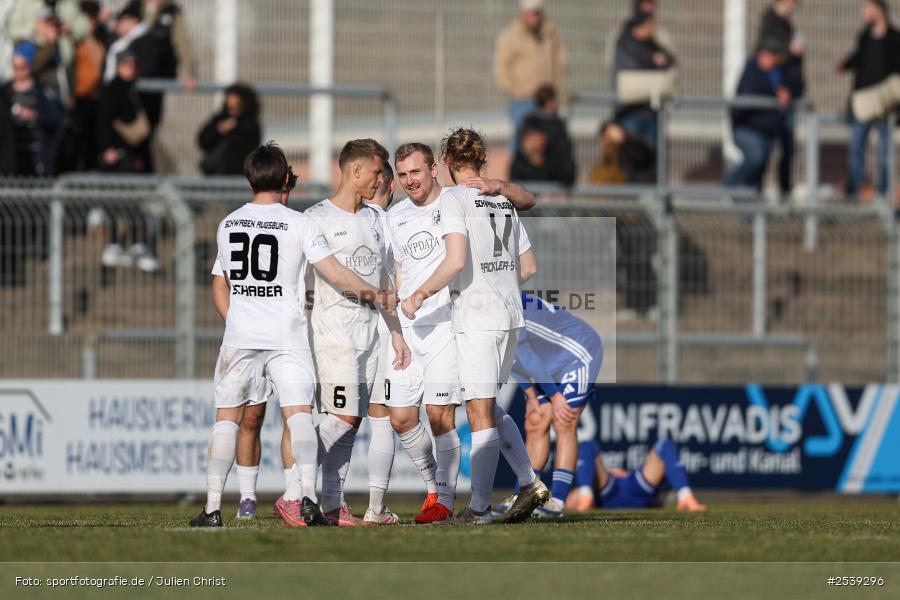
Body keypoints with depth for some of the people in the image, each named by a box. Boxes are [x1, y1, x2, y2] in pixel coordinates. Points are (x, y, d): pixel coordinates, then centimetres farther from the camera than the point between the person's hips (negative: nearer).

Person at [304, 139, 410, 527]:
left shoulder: (374, 219, 18)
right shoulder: (317, 218, -5)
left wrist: (395, 331, 19)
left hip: (369, 331, 7)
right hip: (333, 330, -7)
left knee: (352, 422, 4)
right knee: (342, 417, -16)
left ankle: (332, 504, 5)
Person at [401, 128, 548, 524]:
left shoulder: (454, 198, -8)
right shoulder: (503, 201, 13)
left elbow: (456, 261, -20)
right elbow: (528, 267, 16)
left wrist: (419, 295, -8)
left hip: (476, 318, -7)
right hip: (509, 315, 7)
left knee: (480, 412, -4)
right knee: (490, 409, 18)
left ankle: (479, 507, -3)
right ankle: (529, 482, 10)